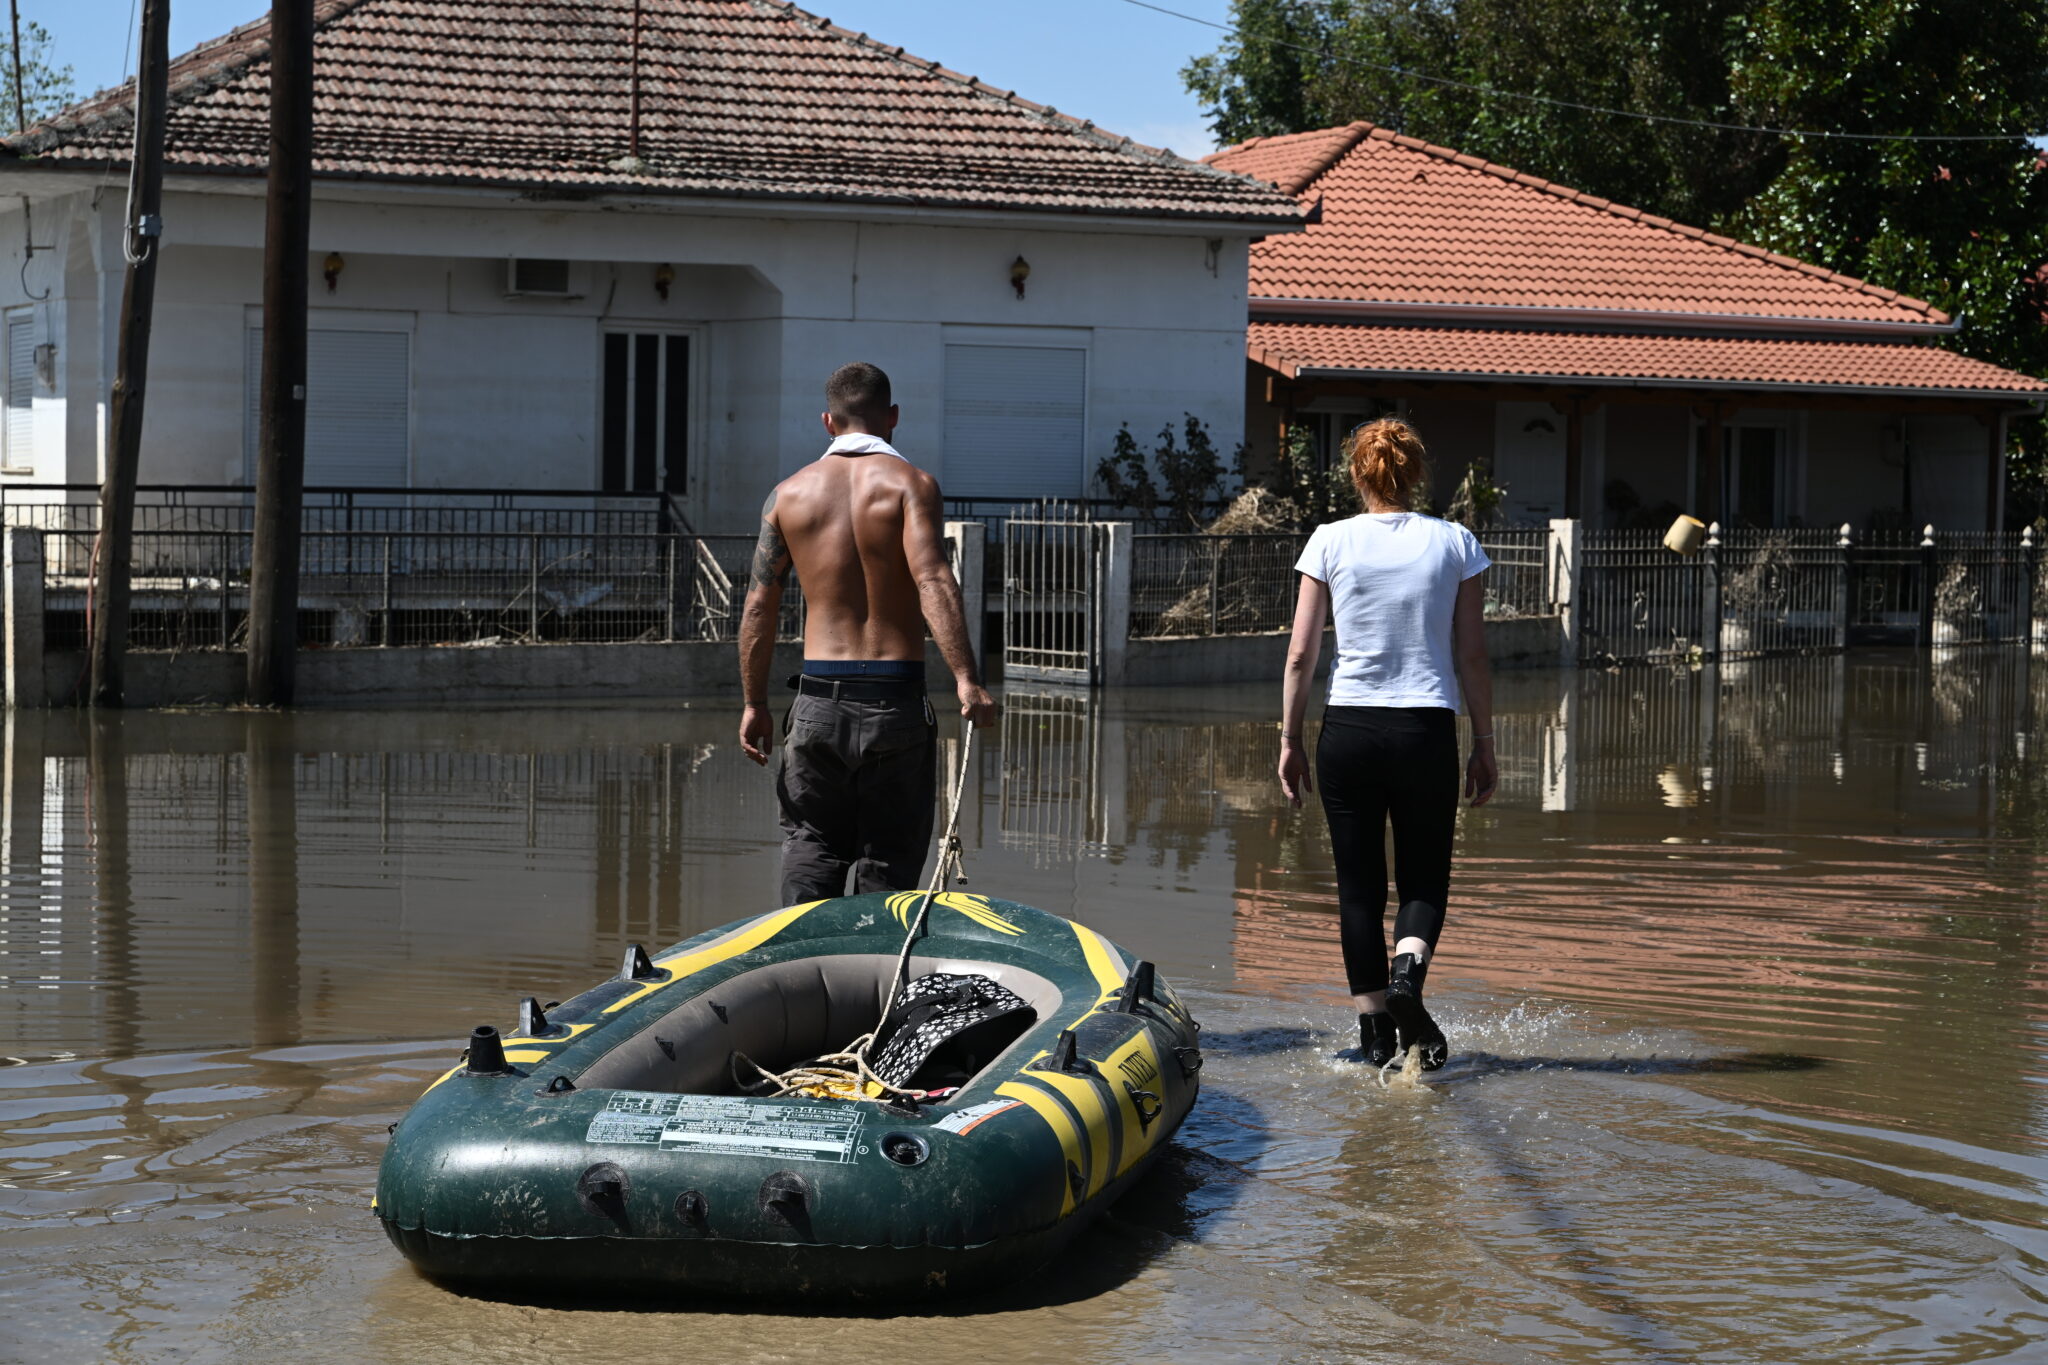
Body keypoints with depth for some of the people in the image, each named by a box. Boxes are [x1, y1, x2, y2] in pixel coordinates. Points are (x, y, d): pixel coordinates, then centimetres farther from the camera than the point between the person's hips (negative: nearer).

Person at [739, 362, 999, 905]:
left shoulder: (789, 493, 7)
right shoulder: (909, 483, -3)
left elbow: (759, 606, 7)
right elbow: (932, 580, -18)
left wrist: (754, 703, 14)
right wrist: (967, 680, -24)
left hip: (819, 697, 2)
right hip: (895, 697, -2)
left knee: (809, 844, 12)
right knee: (888, 860, 6)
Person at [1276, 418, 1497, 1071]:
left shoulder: (1332, 541, -1)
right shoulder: (1455, 543, 1)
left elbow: (1300, 655, -1)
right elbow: (1472, 657, 1)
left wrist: (1290, 739, 8)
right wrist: (1484, 744, 9)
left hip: (1348, 730, 0)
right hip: (1427, 730, 0)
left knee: (1359, 888, 10)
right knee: (1425, 879, 13)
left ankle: (1375, 1033, 9)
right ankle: (1407, 975, -15)